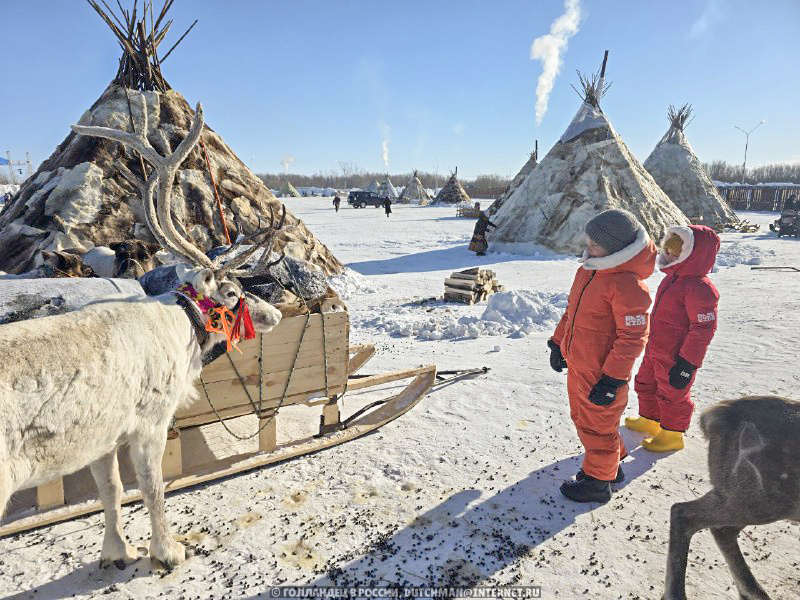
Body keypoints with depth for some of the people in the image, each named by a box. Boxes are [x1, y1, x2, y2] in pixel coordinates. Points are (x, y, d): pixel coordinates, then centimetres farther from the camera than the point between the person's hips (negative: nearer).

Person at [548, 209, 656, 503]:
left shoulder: (628, 285, -24)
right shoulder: (588, 270, 4)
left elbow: (632, 337, -23)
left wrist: (612, 380, -21)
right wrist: (558, 343, 19)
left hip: (602, 374, -9)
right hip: (577, 365, 9)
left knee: (596, 425, 9)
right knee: (582, 417, 24)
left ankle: (598, 481, 30)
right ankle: (609, 464, 45)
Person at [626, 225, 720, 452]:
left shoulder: (699, 289, -26)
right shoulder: (673, 278, 5)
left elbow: (703, 329, -25)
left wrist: (687, 364, -22)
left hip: (676, 359, -9)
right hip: (655, 352, 9)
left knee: (672, 395, 10)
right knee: (646, 384, 24)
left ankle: (672, 434, 30)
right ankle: (649, 420, 45)